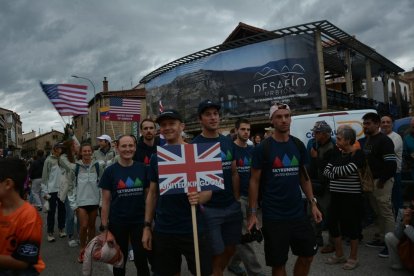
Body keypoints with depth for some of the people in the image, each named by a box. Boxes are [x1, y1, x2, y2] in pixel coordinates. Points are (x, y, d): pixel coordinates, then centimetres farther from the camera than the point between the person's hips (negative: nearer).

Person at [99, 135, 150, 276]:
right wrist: (106, 229, -6)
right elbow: (106, 202, -3)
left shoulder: (142, 169, -2)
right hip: (117, 223, 0)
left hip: (140, 222, 0)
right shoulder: (110, 171, -5)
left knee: (141, 260, 2)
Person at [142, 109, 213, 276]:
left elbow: (208, 190, -5)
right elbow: (152, 193, 9)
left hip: (193, 229, -3)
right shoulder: (156, 157, 4)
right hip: (163, 230, 3)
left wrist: (199, 198, -28)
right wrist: (147, 226, 5)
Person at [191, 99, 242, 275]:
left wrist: (237, 200, 8)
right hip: (209, 209, -5)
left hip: (232, 207, 6)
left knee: (230, 249, 17)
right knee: (217, 254, 4)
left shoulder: (228, 142, 9)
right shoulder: (195, 145, -8)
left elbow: (234, 174, 11)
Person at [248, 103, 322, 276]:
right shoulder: (262, 148, -9)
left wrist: (313, 203, 7)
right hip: (274, 216, -4)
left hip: (298, 213, 5)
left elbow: (304, 176, 12)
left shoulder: (298, 145, 4)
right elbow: (254, 181, -7)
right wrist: (253, 213, -10)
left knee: (308, 254, 15)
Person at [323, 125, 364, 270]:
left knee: (350, 225, 3)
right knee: (332, 223, 11)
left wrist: (334, 170, -5)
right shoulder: (337, 154, 10)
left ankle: (353, 258, 22)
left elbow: (347, 170, -22)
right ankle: (339, 255, 29)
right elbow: (326, 171, 6)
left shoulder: (357, 154, -10)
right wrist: (338, 174, -12)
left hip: (351, 196, -7)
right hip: (336, 195, 7)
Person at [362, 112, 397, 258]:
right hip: (370, 181, 9)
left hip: (381, 182, -9)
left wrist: (382, 181, -17)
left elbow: (391, 164, -20)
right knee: (377, 212, 15)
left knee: (386, 212, -6)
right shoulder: (367, 140, 15)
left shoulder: (384, 140, -13)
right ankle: (380, 239, 25)